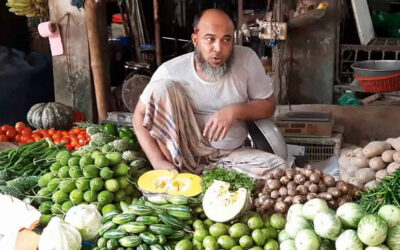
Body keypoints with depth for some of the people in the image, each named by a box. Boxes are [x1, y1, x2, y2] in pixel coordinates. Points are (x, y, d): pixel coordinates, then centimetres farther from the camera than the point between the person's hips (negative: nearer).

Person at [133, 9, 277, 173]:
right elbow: (140, 115, -8)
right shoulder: (170, 72, -14)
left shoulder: (247, 59, -10)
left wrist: (235, 111, -22)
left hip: (236, 154, 1)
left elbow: (268, 105, 0)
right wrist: (159, 162, -22)